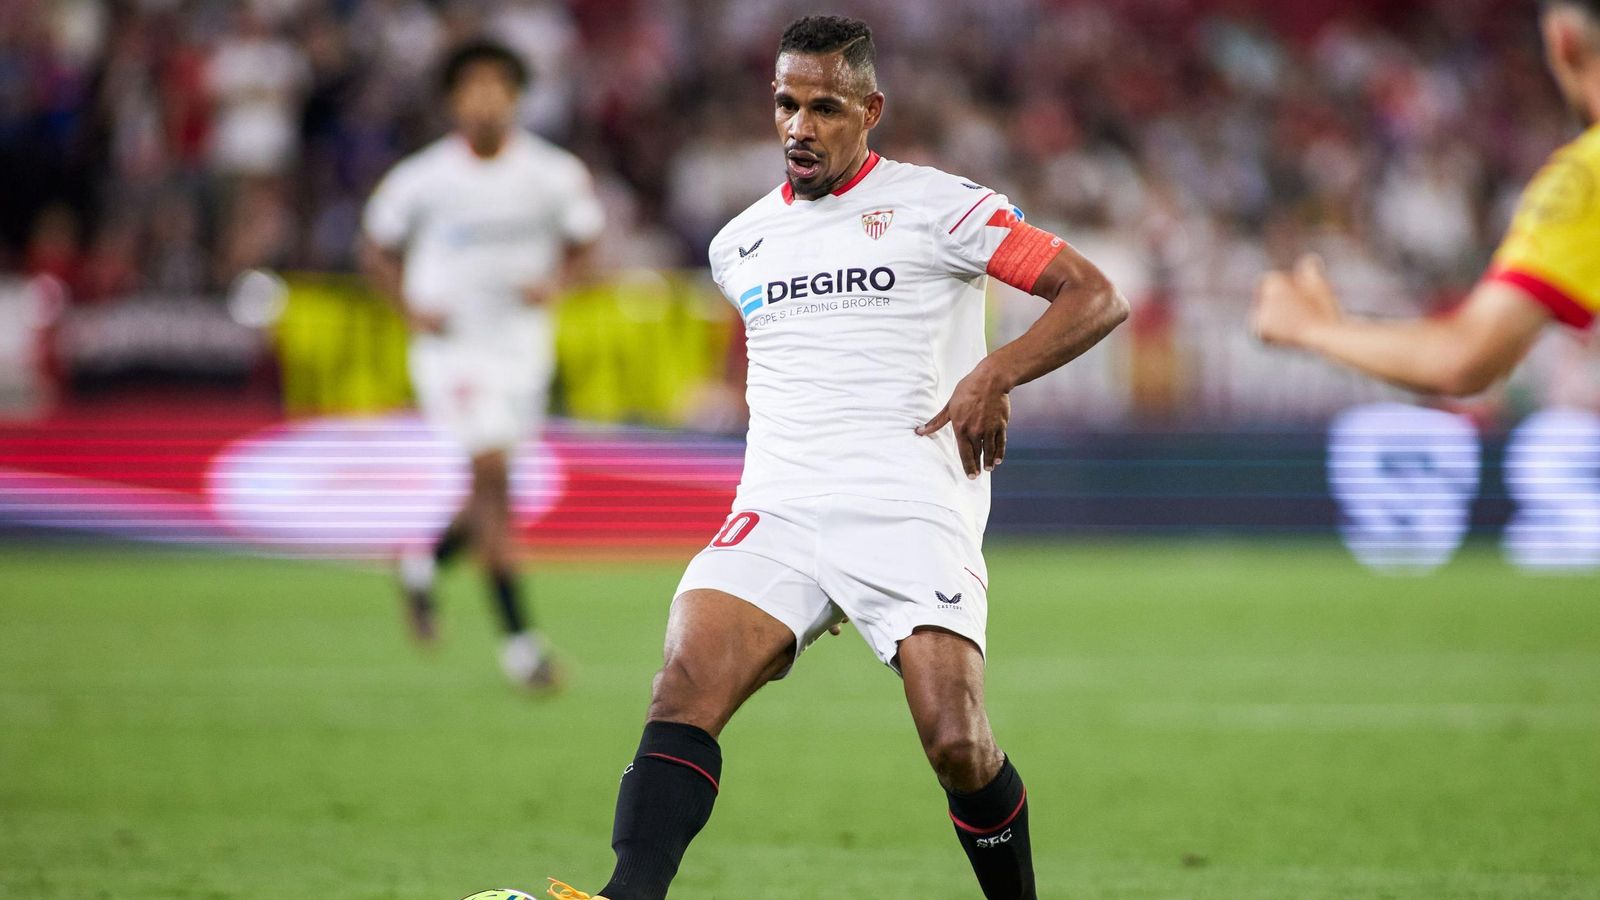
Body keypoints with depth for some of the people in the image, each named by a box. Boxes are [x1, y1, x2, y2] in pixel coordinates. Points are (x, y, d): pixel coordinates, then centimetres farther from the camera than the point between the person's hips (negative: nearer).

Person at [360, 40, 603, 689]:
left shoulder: (554, 175, -4)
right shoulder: (422, 179, -9)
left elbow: (581, 242, 11)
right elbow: (377, 247, 6)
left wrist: (554, 284, -10)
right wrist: (411, 308, -8)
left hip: (522, 347, 4)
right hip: (451, 344, -3)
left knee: (488, 494, 7)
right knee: (491, 477, -15)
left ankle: (425, 560, 40)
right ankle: (518, 637, -11)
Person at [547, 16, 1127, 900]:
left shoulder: (933, 205, 2)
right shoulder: (738, 244, 19)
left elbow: (1096, 297, -1)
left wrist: (995, 373, -14)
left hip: (911, 517, -4)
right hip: (776, 515, 4)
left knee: (957, 746, -17)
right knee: (685, 685, -23)